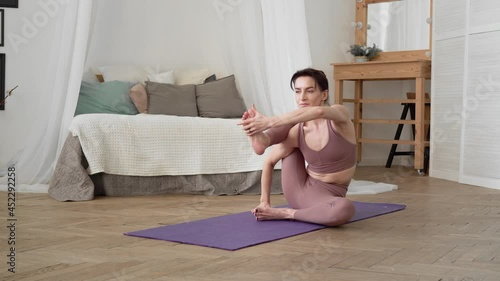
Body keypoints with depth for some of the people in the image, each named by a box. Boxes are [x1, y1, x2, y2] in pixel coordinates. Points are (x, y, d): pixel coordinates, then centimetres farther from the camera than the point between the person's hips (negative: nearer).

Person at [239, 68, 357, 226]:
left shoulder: (339, 114, -15)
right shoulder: (297, 131, -6)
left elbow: (318, 112, -40)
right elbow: (269, 162, 5)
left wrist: (268, 122, -46)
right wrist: (264, 201, -3)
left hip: (326, 196, -3)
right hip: (298, 190, 3)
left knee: (345, 209, -40)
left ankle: (285, 213, -18)